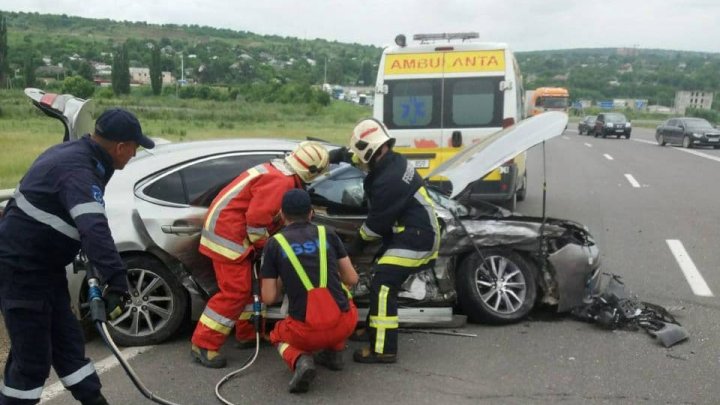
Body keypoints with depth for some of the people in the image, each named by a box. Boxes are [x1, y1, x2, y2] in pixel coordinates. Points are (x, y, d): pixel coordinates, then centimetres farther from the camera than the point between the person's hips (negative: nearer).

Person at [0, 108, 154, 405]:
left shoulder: (75, 154, 5)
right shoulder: (77, 169, -26)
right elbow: (94, 230, -40)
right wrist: (117, 282, -45)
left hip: (43, 266, 10)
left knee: (67, 341, 17)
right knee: (33, 357, -2)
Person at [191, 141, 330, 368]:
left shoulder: (277, 172, 12)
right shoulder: (281, 181, -20)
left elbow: (272, 214, 21)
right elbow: (256, 218, -25)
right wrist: (265, 246, -10)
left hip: (230, 231, 11)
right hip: (228, 233, -11)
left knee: (249, 284, 18)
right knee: (235, 291, -10)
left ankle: (247, 334, 30)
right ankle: (203, 345, -4)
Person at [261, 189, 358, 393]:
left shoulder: (275, 243, 2)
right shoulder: (327, 234, 7)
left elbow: (269, 298, 2)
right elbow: (352, 279, 11)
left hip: (307, 332, -2)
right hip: (345, 324, 2)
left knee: (278, 334, 33)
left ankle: (300, 361, 0)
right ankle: (334, 354, 22)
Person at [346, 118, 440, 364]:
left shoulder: (389, 179, -24)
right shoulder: (394, 162, 6)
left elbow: (378, 220, -16)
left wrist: (358, 244, 0)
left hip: (416, 237, -11)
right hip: (411, 232, 11)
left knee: (382, 286, -15)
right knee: (382, 277, 20)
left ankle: (383, 349, -12)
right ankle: (373, 328, 34)